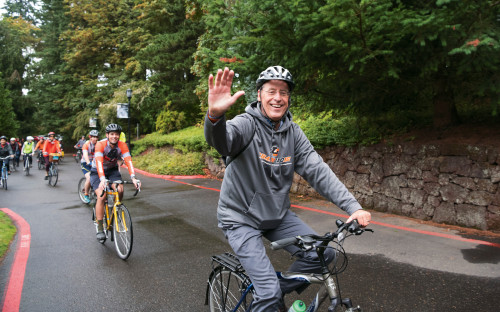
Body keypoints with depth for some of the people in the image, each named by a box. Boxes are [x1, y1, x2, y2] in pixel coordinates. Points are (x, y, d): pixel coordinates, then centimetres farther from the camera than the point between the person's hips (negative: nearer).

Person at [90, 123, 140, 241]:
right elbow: (99, 162, -38)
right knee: (101, 196, -21)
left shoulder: (122, 145, -18)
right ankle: (100, 229, -13)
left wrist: (133, 178, -42)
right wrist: (102, 179, -52)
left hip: (112, 170, 3)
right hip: (97, 172, -3)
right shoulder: (100, 145, -26)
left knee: (120, 190, -24)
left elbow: (128, 161, -28)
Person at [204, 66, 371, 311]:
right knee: (269, 291, -13)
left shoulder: (293, 132, -1)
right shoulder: (247, 124, -17)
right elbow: (221, 139, -39)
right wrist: (215, 115, -63)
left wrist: (353, 206, -18)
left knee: (322, 254, -3)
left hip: (278, 215, 6)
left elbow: (318, 171, -7)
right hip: (242, 219, -6)